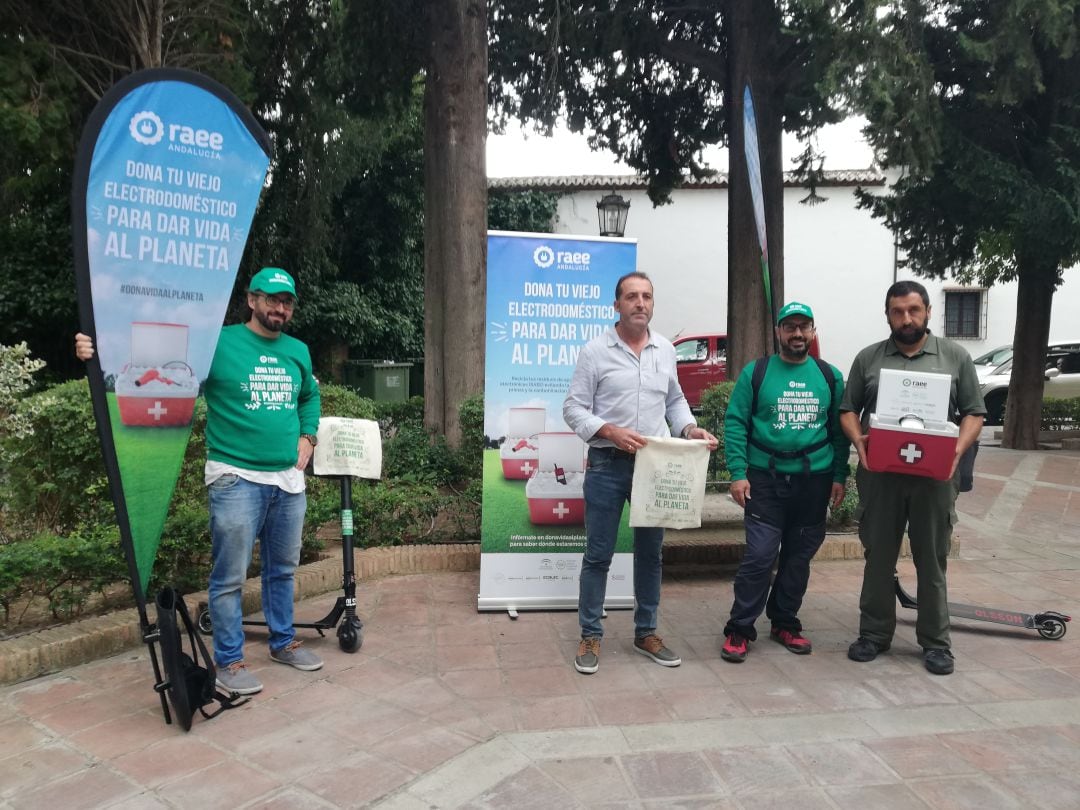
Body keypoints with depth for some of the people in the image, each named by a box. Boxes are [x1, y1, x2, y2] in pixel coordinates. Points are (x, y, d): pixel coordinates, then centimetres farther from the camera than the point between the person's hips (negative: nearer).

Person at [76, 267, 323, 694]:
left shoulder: (298, 351, 9)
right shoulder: (218, 342, -8)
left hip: (289, 479, 6)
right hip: (235, 479, -5)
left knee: (283, 568, 17)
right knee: (230, 576, 0)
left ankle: (283, 641, 34)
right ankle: (229, 660, 16)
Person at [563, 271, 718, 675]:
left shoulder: (665, 349, 9)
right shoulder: (595, 350, -5)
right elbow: (573, 408, -7)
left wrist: (691, 429, -1)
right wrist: (611, 432, -21)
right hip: (607, 464, -4)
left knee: (650, 552, 13)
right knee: (598, 555, 3)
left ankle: (646, 633, 28)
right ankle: (590, 637, 17)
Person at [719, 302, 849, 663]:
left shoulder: (830, 376, 7)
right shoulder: (756, 372, -1)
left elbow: (839, 429, 9)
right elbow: (735, 424, -4)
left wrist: (839, 477, 3)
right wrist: (738, 473, -11)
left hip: (814, 480, 3)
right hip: (765, 478, -3)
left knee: (799, 556, 12)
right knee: (759, 556, -7)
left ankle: (785, 623, 27)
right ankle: (739, 629, 5)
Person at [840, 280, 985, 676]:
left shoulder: (955, 356, 6)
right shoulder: (868, 358, 8)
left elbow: (974, 413, 5)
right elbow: (848, 410, 9)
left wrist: (958, 449, -12)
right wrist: (859, 441, -11)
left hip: (934, 476, -1)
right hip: (880, 474, 1)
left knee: (932, 559, 7)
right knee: (878, 557, 8)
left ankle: (935, 641, 19)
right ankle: (874, 633, 20)